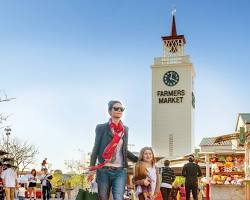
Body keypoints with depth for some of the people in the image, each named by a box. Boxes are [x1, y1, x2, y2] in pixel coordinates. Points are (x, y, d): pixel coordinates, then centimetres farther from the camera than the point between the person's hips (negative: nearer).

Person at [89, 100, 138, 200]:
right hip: (104, 170, -2)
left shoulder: (125, 129, 13)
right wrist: (91, 169, -2)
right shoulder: (101, 128, 3)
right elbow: (96, 148, 3)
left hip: (120, 171, 2)